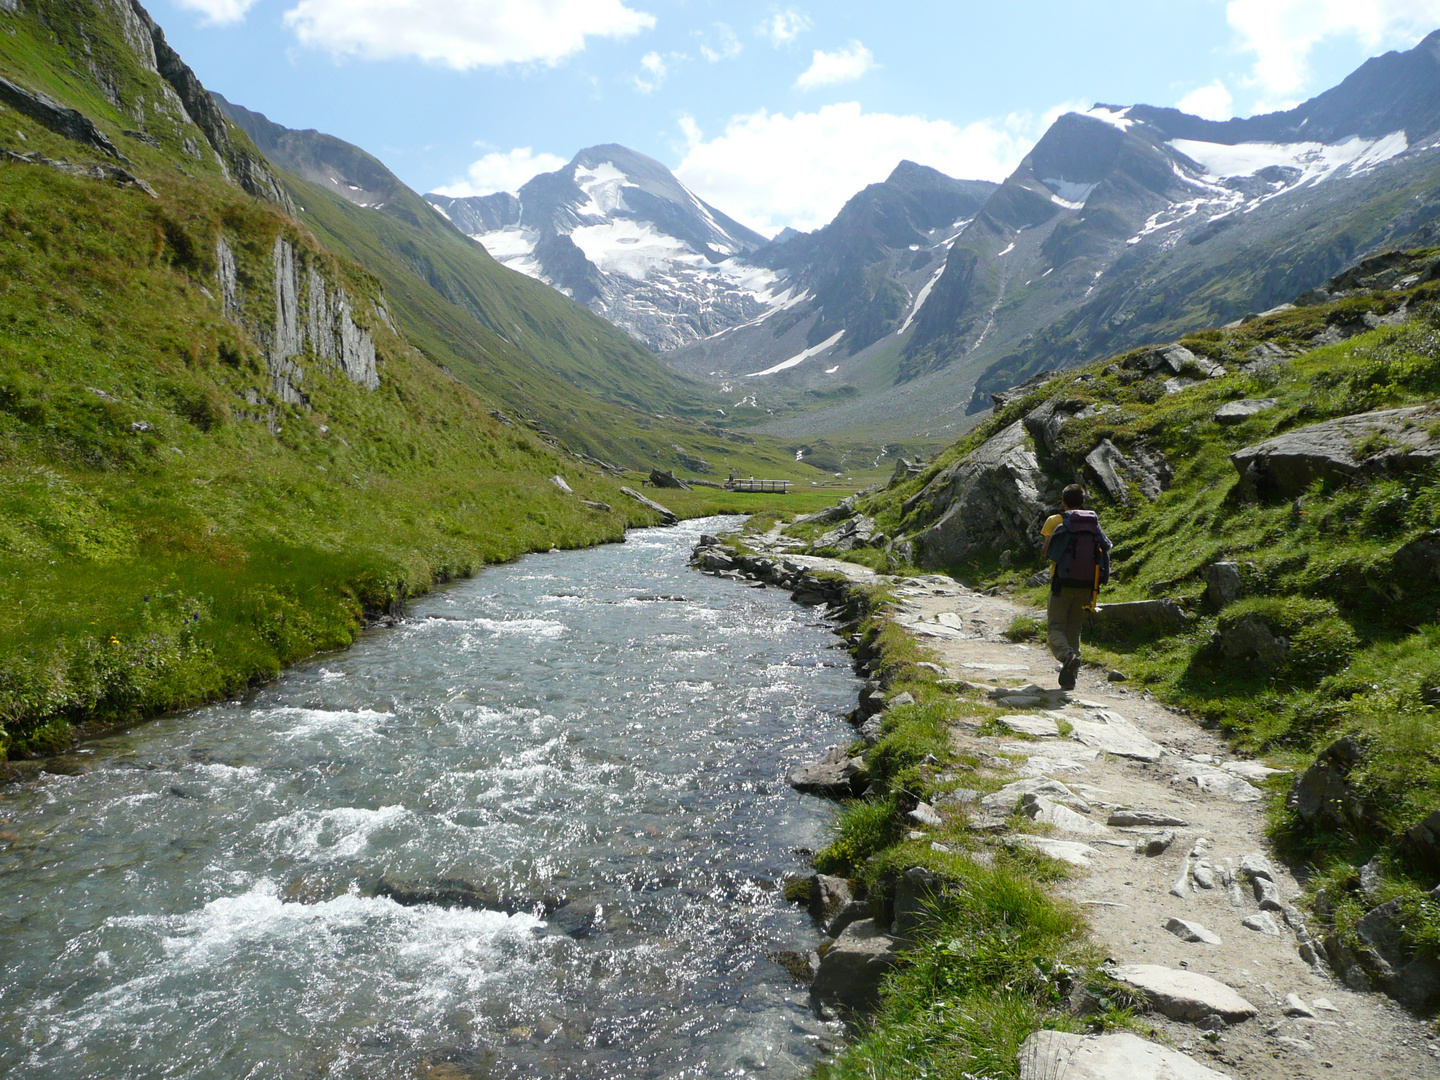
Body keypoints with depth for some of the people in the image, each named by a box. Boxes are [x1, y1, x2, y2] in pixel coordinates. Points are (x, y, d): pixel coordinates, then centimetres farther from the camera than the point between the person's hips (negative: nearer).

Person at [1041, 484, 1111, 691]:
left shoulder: (1054, 521, -2)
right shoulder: (1094, 523, 9)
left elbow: (1047, 552, -3)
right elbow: (1103, 551, 7)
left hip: (1063, 583, -4)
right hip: (1086, 586, 4)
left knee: (1055, 627, 2)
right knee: (1074, 629, 13)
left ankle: (1068, 655, -29)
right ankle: (1069, 678, 8)